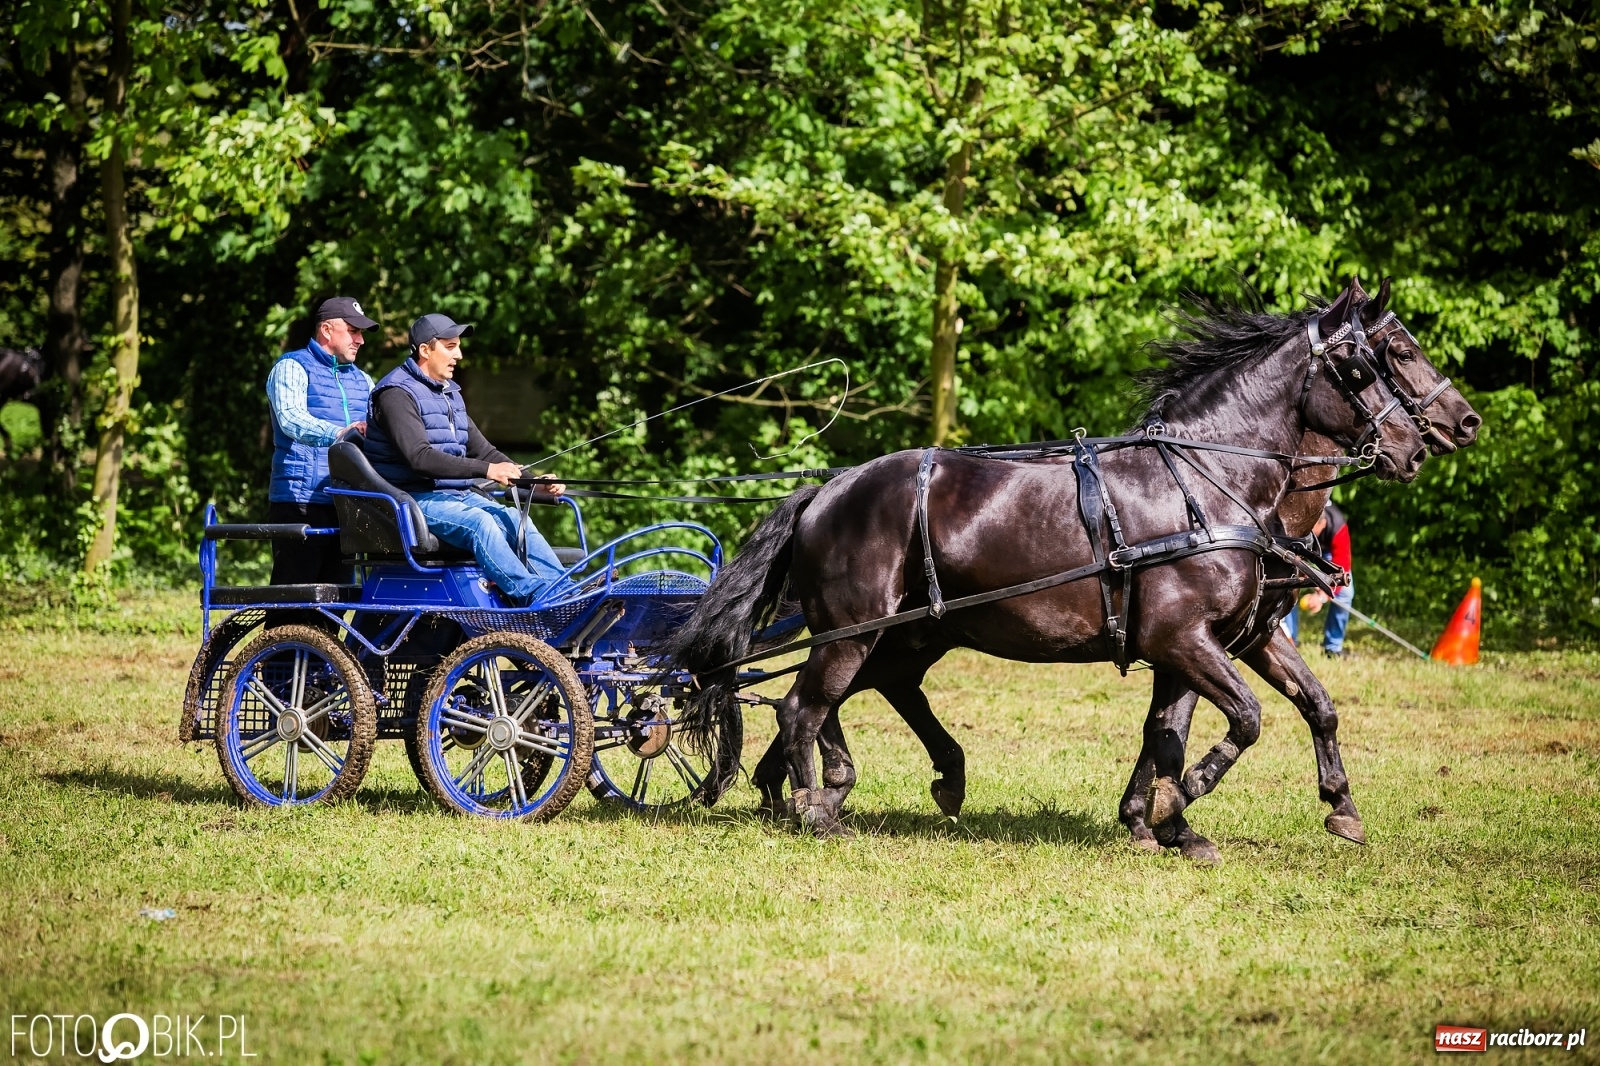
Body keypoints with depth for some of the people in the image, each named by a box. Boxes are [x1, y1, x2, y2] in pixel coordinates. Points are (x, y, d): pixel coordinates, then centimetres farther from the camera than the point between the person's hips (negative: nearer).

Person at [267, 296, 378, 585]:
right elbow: (290, 418, -21)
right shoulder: (293, 368, -2)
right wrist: (337, 434, -39)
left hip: (345, 506, 7)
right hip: (301, 504, -7)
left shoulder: (361, 380, 22)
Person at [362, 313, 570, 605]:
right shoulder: (398, 393, -10)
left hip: (459, 494, 8)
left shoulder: (450, 394, 19)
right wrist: (486, 470, -29)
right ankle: (535, 597, -43)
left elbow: (482, 449, 20)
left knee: (515, 520, -16)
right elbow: (420, 457, -23)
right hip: (417, 499, -8)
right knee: (479, 522, -32)